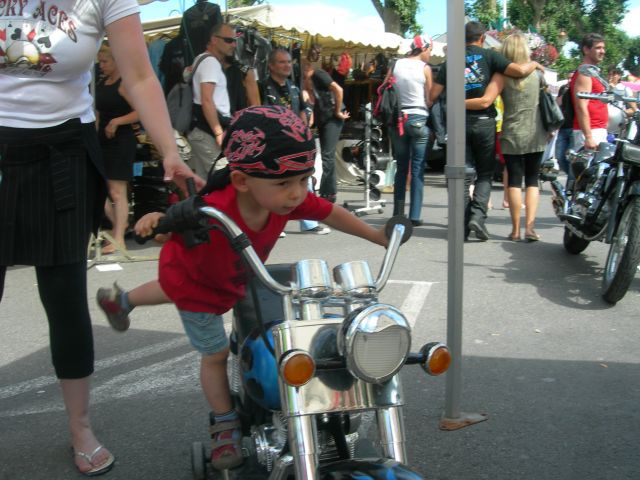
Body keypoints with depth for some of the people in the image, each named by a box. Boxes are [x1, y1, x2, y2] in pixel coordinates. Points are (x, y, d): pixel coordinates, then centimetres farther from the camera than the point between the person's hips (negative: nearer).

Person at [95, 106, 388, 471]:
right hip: (192, 277, -6)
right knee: (216, 353, 6)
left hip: (235, 278, 6)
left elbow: (331, 213, -16)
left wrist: (377, 235, -7)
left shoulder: (291, 199, -31)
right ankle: (226, 427, 29)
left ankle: (121, 300, 66)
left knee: (173, 292, 35)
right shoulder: (214, 209, -49)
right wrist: (155, 219, -71)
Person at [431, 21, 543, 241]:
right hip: (484, 121, -2)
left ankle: (462, 226, 3)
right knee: (485, 174, 9)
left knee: (465, 174, 7)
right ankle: (478, 214, -11)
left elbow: (433, 95, 3)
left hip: (459, 122, 2)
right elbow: (520, 71, -11)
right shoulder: (488, 56, -1)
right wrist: (534, 64, 9)